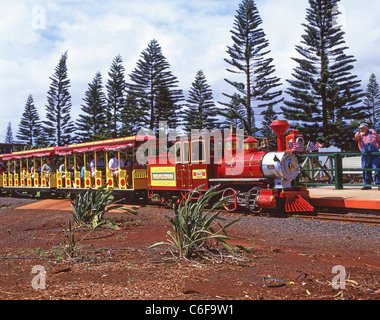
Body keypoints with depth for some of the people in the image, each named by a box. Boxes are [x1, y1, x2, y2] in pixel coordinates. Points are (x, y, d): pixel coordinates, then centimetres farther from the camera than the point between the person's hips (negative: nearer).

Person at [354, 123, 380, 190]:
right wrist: (359, 132, -30)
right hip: (365, 155, 2)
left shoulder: (373, 133, 10)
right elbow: (356, 137, -14)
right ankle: (367, 184, 11)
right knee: (366, 169, 3)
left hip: (374, 154, -2)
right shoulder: (360, 135, 10)